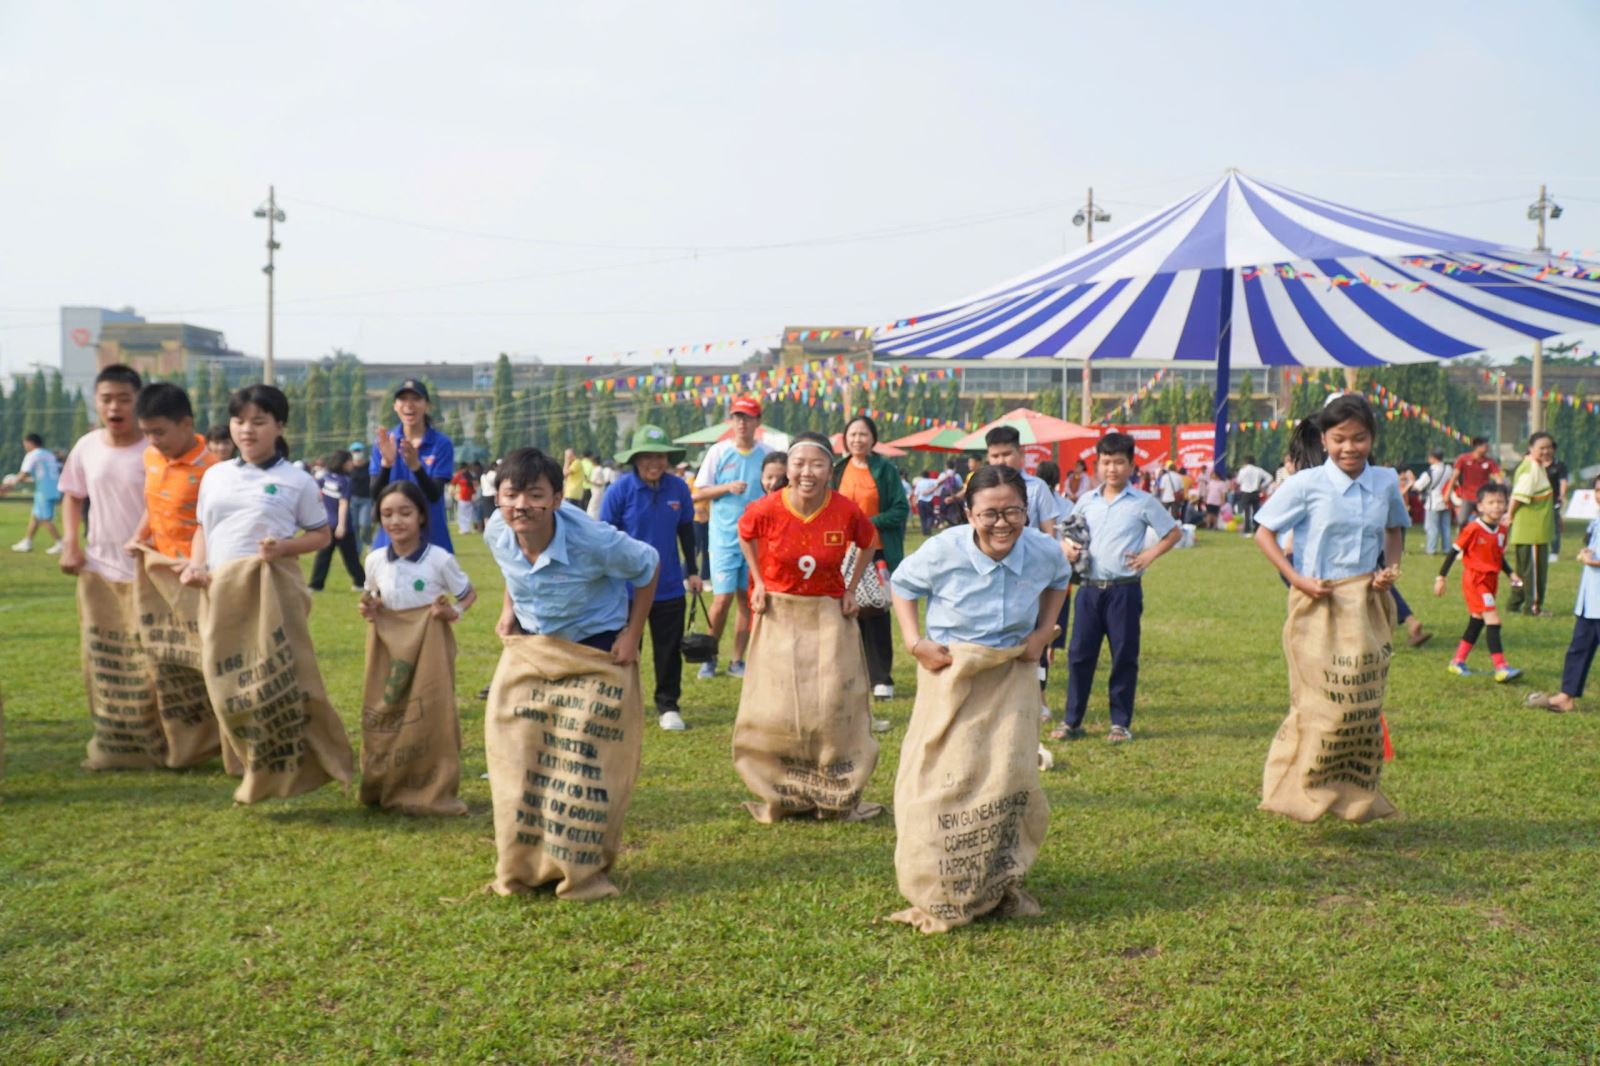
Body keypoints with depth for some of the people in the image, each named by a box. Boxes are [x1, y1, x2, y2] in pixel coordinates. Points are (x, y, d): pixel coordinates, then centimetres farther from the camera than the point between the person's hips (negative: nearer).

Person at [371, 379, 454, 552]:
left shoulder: (442, 444, -3)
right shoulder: (385, 441, 3)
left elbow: (434, 494, -12)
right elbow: (376, 494, -5)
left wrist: (415, 465, -29)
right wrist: (386, 463, -24)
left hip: (431, 537, -1)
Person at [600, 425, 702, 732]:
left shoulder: (678, 488, -2)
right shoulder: (619, 490, -12)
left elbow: (686, 530, 11)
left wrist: (692, 571, 13)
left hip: (669, 586, 3)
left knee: (669, 649, 9)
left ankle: (668, 706, 23)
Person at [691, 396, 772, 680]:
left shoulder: (767, 454, 3)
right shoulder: (718, 452, 1)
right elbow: (697, 494, 2)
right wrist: (728, 487, -13)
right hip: (724, 537, -2)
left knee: (747, 600, 6)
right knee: (723, 598, -7)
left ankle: (737, 661, 17)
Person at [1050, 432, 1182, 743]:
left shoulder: (1143, 503, -1)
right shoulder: (1086, 502, 9)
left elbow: (1174, 533, 6)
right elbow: (1070, 534, 21)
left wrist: (1150, 554, -6)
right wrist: (1068, 548, -1)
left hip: (1124, 590, -3)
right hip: (1090, 588, 3)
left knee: (1124, 656, 3)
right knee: (1079, 653, 3)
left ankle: (1121, 723, 13)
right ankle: (1072, 721, 12)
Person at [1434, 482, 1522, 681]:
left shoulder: (1501, 530, 5)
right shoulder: (1473, 529, -15)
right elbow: (1454, 551, -10)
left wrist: (1511, 574, 5)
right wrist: (1441, 577, -10)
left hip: (1491, 581, 8)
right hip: (1474, 580, -8)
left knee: (1477, 622, 14)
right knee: (1493, 620, -16)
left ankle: (1458, 662, 25)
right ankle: (1501, 668, -16)